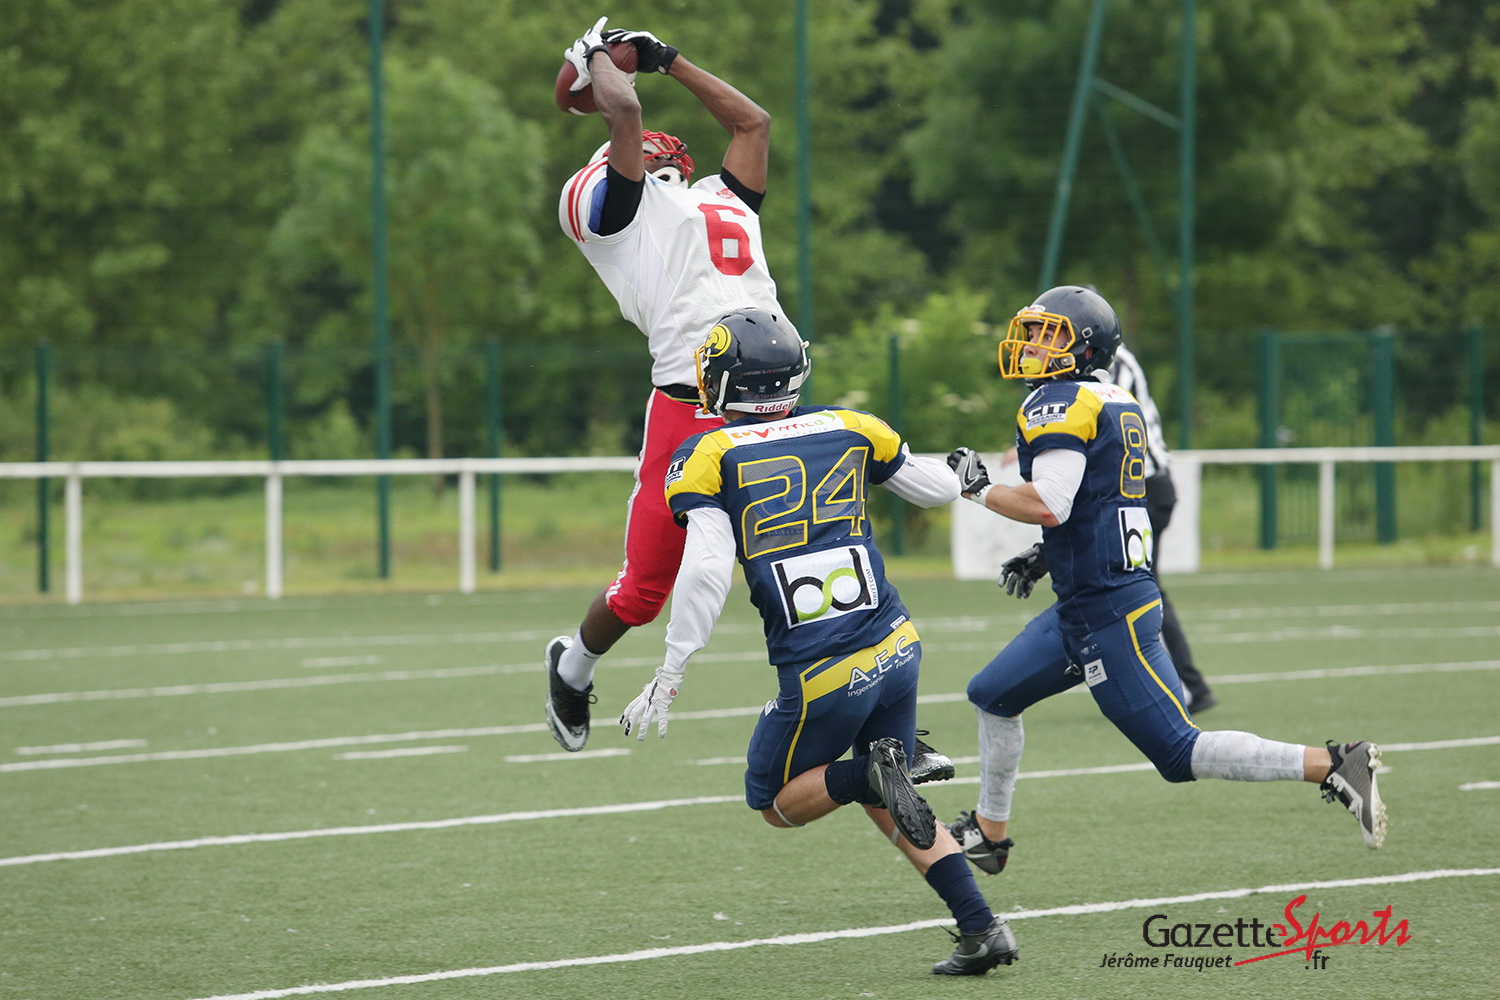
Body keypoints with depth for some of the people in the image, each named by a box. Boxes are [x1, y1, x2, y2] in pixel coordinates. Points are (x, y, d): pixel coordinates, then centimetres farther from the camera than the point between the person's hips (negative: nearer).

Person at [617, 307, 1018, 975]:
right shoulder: (848, 429, 9)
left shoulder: (708, 459, -3)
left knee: (776, 803, 19)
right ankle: (981, 927, 10)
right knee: (881, 801, 24)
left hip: (822, 675, -5)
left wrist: (669, 678, -11)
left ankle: (871, 770, -11)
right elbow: (940, 489, 21)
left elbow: (706, 572, -15)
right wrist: (959, 472, 44)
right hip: (896, 647, 5)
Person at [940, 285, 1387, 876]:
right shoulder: (1118, 405, 14)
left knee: (1180, 753, -9)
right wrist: (1044, 557, 21)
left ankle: (1332, 767, -12)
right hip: (1084, 606, 10)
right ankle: (989, 832, 33)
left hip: (1107, 613, -10)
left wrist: (978, 489, -10)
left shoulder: (1058, 405, -14)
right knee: (993, 696, 21)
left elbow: (1049, 505, -25)